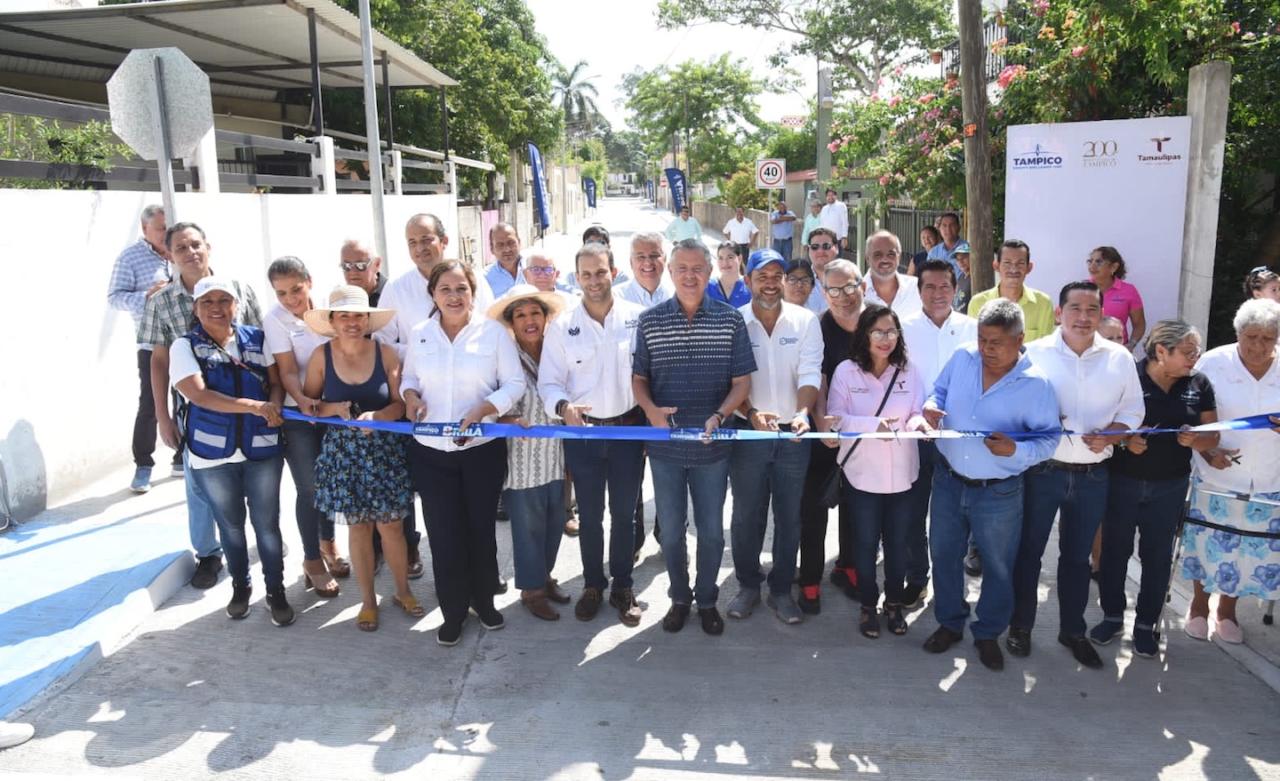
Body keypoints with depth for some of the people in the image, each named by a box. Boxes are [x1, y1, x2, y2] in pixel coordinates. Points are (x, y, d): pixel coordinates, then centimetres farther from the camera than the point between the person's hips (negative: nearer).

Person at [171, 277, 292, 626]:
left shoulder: (257, 338, 3)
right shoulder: (185, 346, -4)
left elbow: (276, 381, 4)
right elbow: (198, 395, -17)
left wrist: (274, 405, -19)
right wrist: (254, 406, -24)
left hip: (262, 448, 1)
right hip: (212, 453, 0)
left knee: (267, 523, 6)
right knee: (231, 525, 16)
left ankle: (276, 591, 22)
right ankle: (240, 587, 35)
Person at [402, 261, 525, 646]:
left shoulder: (494, 331, -6)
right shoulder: (418, 334, 2)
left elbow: (515, 383, -5)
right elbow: (409, 376, 14)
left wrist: (481, 410, -19)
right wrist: (411, 396, -9)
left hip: (482, 449, -1)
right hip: (431, 452, 2)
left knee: (481, 529, 13)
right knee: (443, 534, 6)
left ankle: (484, 600, 35)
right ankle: (453, 612, 24)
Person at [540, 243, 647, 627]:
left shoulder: (638, 317, -5)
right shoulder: (561, 325, -2)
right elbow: (549, 381, -1)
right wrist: (563, 407, -21)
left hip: (628, 429, 0)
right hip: (582, 433, 1)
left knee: (624, 513, 12)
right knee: (589, 516, 14)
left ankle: (622, 587, 28)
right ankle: (592, 585, 31)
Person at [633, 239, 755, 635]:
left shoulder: (730, 320, -3)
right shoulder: (650, 321, 0)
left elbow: (742, 382, -2)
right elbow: (639, 378, 6)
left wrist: (718, 416, -18)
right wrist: (651, 409, -14)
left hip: (711, 444, -1)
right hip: (665, 444, 1)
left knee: (711, 529, 11)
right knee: (670, 529, 13)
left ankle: (707, 600, 31)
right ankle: (679, 597, 33)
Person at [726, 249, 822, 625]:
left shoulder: (805, 321, -1)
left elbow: (810, 374, -8)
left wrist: (802, 413, -26)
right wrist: (751, 413, -23)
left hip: (793, 434, 1)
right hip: (747, 432, 0)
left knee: (790, 516, 10)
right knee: (746, 515, 10)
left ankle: (781, 589, 26)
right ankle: (748, 585, 29)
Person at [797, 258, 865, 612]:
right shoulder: (817, 328, -14)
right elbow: (816, 382, -22)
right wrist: (821, 423, -38)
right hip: (825, 431, -4)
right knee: (815, 504, 2)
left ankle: (847, 567, 36)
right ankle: (810, 580, 14)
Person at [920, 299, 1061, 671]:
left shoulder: (1035, 384, -17)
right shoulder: (962, 357, -6)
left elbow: (1049, 438, -12)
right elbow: (940, 391, 9)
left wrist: (1016, 451, -31)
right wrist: (930, 407, -14)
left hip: (998, 491, -3)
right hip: (948, 480, 3)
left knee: (998, 567, 13)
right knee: (944, 555, 17)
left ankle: (988, 634, 34)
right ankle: (950, 623, 38)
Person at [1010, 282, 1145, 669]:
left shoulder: (1120, 358, 1)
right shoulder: (1034, 353, -6)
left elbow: (1132, 410, 5)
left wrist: (1109, 436, -14)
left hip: (1093, 475, 3)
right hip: (1041, 470, -2)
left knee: (1077, 556, 17)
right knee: (1029, 550, 9)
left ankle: (1072, 630, 32)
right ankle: (1021, 625, 25)